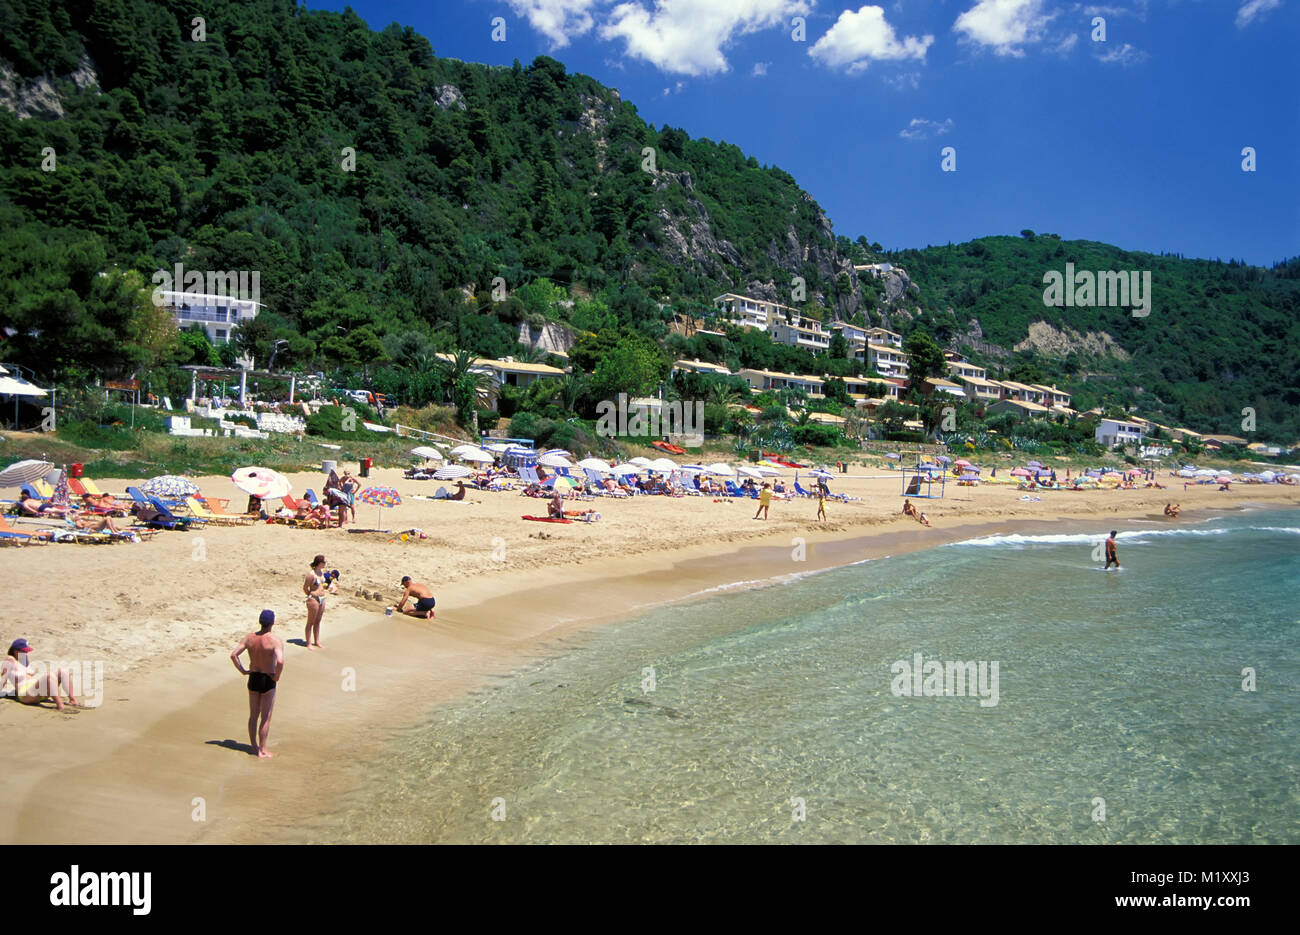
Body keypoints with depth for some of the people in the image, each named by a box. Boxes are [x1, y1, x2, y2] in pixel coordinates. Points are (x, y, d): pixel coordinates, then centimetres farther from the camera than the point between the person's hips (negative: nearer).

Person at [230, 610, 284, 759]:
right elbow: (280, 661, -31)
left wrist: (243, 671, 4)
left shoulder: (249, 638, -2)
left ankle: (254, 746, 31)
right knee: (266, 718, 5)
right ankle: (262, 751, 10)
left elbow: (233, 654, -5)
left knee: (253, 715, 19)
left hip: (253, 679, 5)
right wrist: (277, 677, -14)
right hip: (268, 681, -5)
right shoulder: (276, 640, -19)